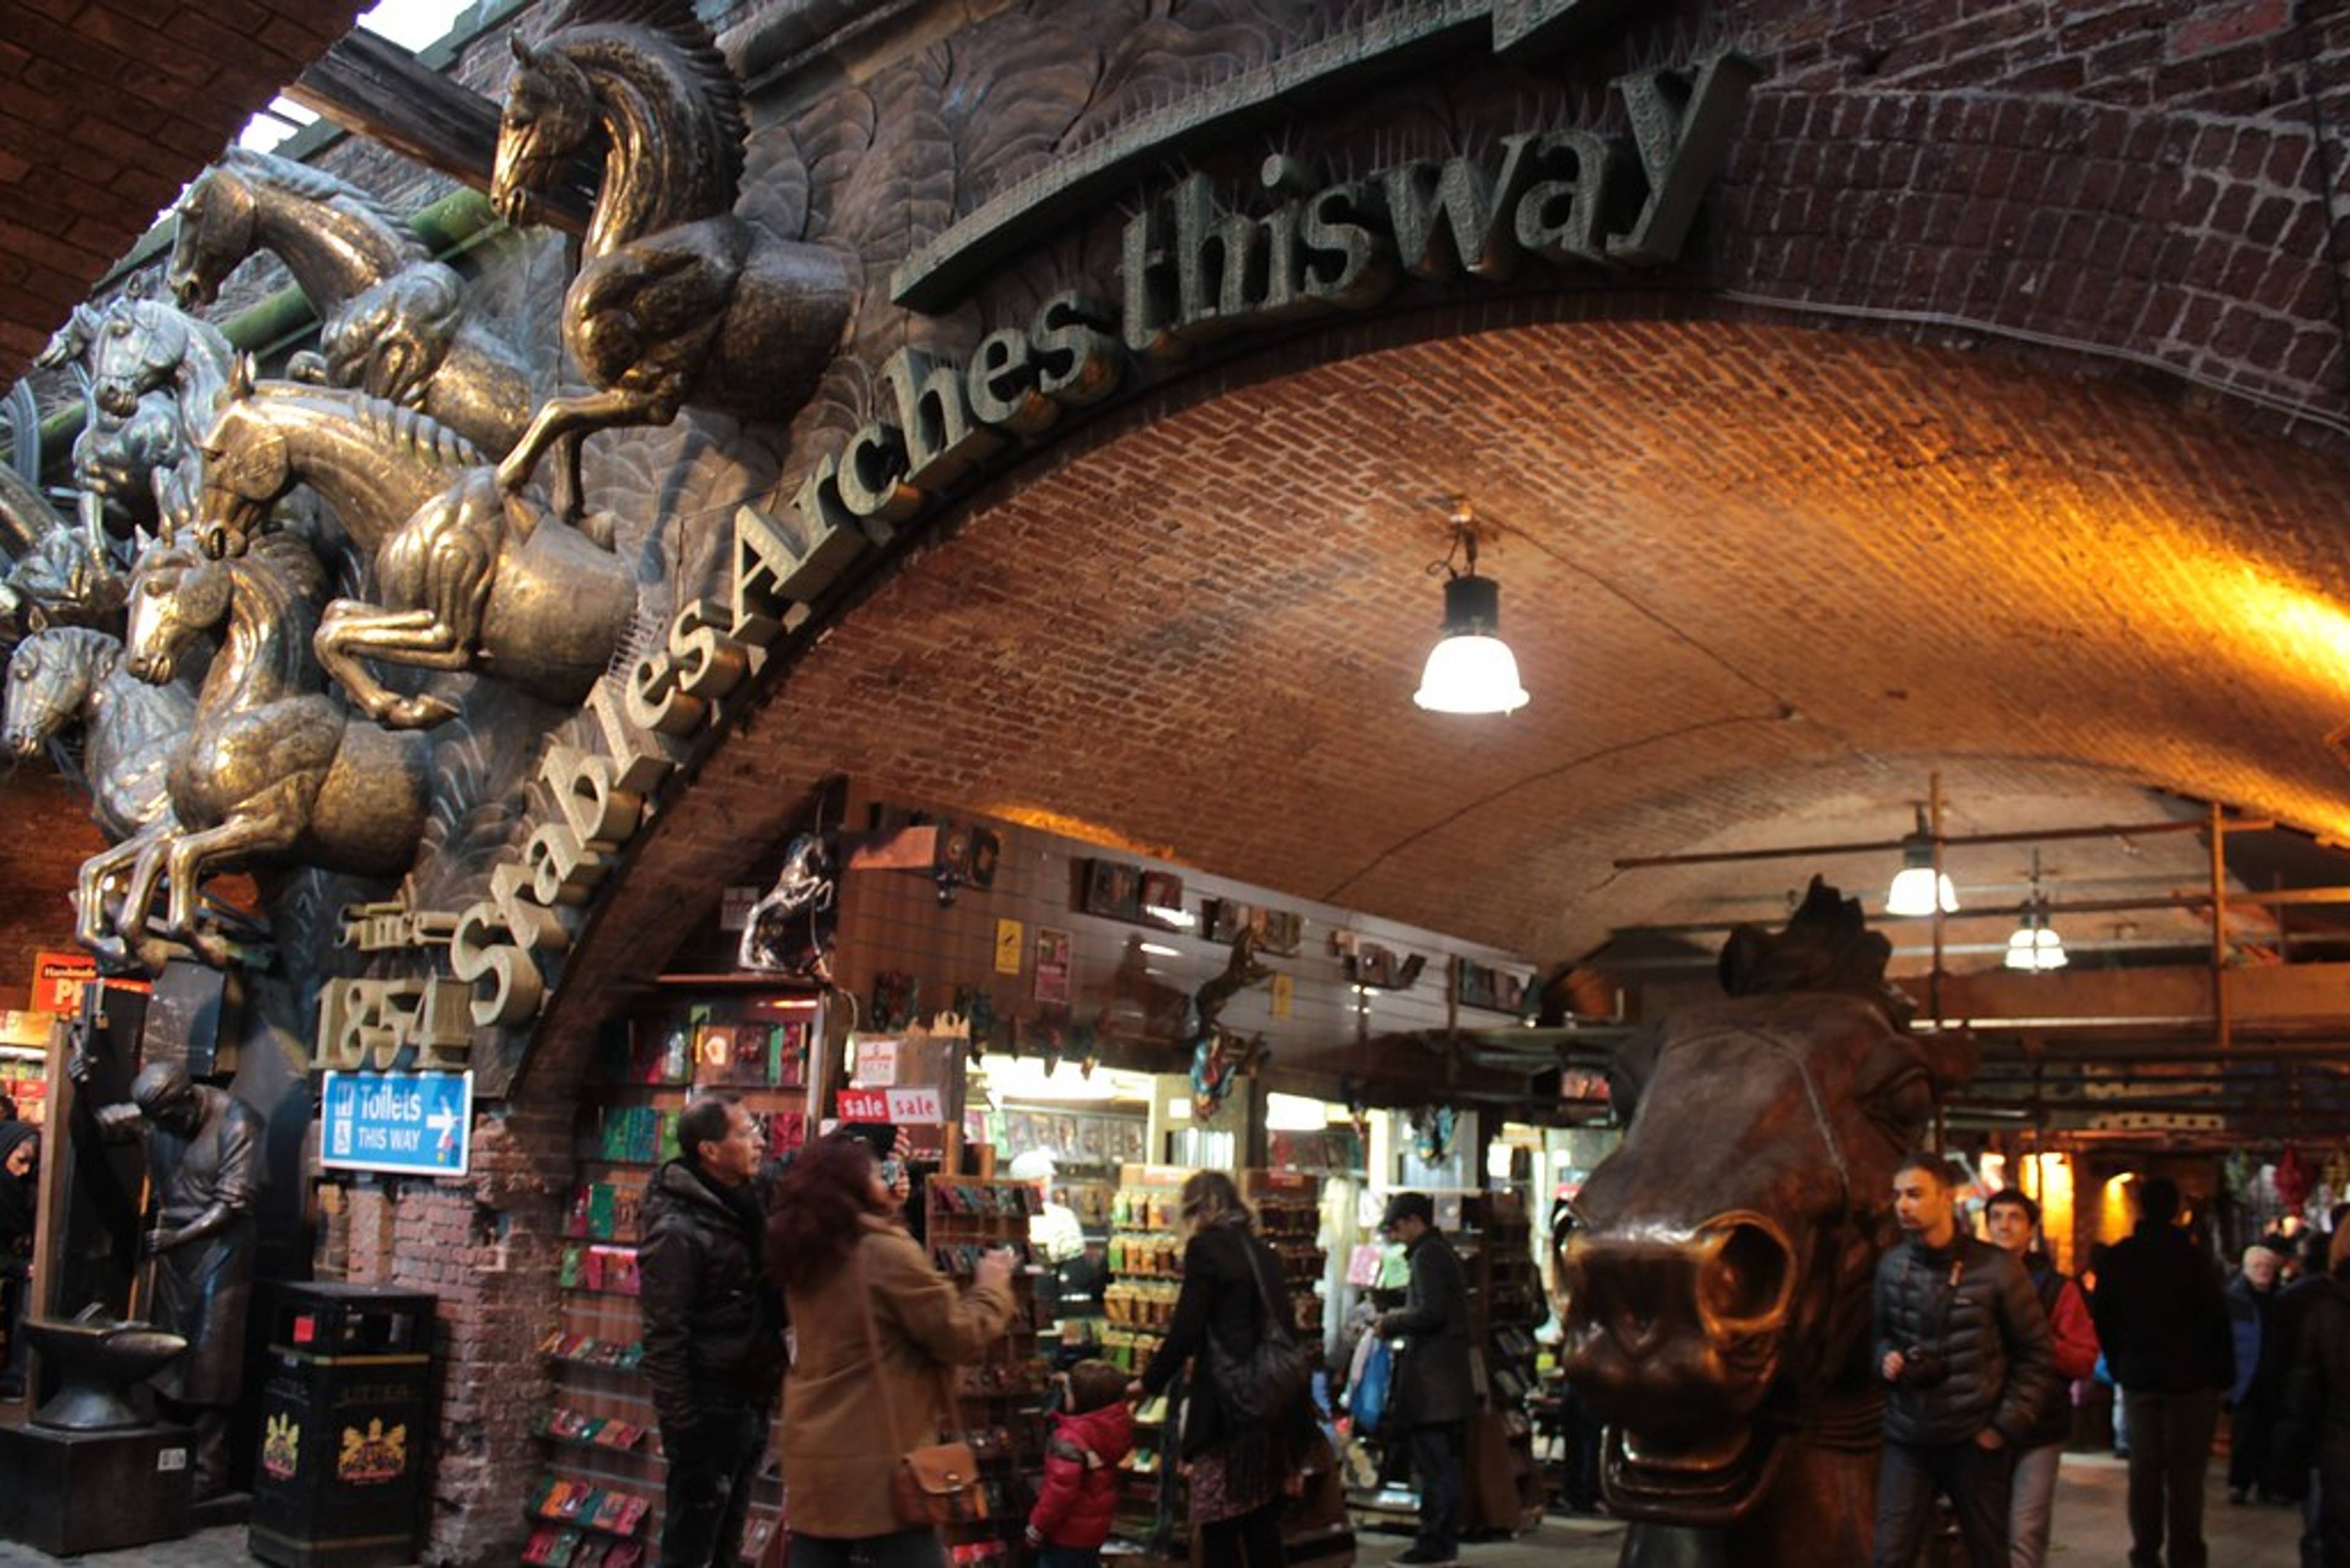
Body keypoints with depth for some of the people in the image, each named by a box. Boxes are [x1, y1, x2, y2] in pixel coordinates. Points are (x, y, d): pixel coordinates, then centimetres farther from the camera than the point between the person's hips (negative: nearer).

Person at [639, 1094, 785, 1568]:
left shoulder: (746, 1205, 7)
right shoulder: (679, 1230, -18)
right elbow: (664, 1341, -19)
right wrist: (683, 1431, -20)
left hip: (751, 1402, 8)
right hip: (709, 1410, -8)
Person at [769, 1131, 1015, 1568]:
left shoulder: (804, 1256, 8)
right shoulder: (886, 1252, -17)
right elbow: (963, 1338, -13)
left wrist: (890, 1214, 19)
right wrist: (993, 1285, 4)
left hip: (812, 1453, 8)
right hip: (878, 1458, -8)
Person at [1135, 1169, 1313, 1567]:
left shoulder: (1205, 1247, -5)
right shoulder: (1262, 1252, 16)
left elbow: (1185, 1330, -10)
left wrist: (1148, 1382, 4)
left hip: (1229, 1407, -7)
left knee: (1219, 1533, -1)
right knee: (1263, 1528, 14)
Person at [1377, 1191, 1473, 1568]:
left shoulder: (1427, 1255, -12)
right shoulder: (1446, 1252, 19)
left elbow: (1431, 1312, -22)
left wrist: (1392, 1325, -10)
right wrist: (1401, 1318, 17)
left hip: (1431, 1379, -10)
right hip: (1452, 1378, 10)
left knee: (1433, 1464, -7)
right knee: (1447, 1463, 13)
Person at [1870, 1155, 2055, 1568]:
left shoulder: (1996, 1268, -10)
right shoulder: (1890, 1266, 0)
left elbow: (2037, 1355, -4)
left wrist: (2006, 1426, -7)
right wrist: (1886, 1358, -7)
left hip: (1974, 1441, -2)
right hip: (1907, 1438, 2)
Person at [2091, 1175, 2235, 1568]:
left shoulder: (2116, 1259, 1)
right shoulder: (2194, 1258, -12)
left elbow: (2101, 1318, 7)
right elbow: (2217, 1320, -10)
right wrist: (2225, 1374, 1)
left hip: (2138, 1377, 3)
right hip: (2190, 1378, -3)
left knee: (2144, 1469, 10)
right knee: (2186, 1473, 1)